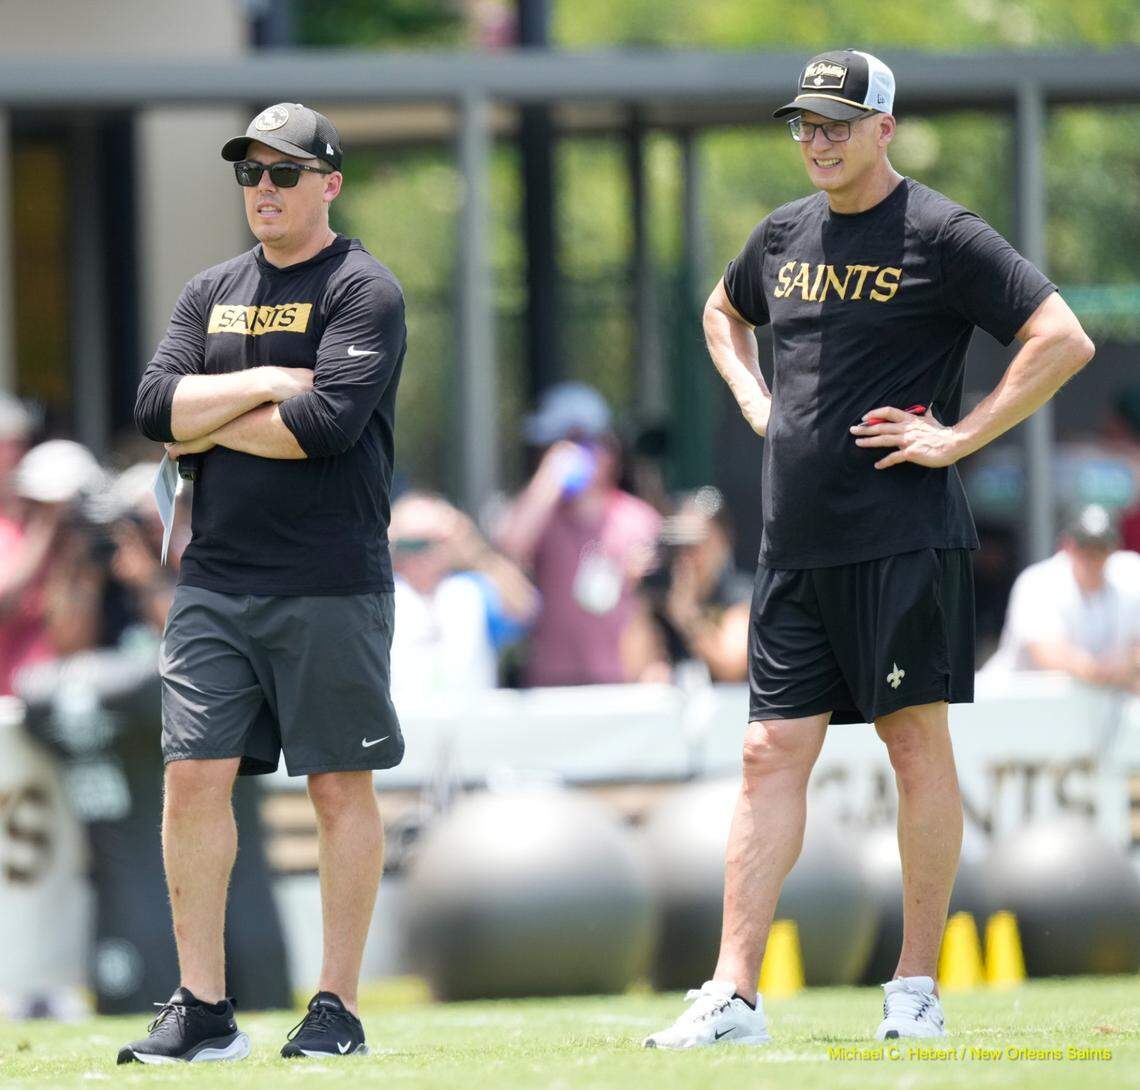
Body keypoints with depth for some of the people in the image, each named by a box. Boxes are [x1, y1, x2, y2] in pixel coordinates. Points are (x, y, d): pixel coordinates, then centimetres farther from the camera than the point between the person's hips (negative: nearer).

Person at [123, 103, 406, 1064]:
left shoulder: (364, 291, -3)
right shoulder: (212, 294, 16)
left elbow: (330, 423, -17)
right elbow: (157, 408, 3)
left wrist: (212, 426, -6)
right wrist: (265, 385, -9)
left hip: (331, 585, -5)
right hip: (216, 579, 5)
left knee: (340, 786, 0)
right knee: (195, 773, -2)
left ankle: (339, 1008, 6)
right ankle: (203, 1011, 2)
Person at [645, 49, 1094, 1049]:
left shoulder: (941, 236, -7)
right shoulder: (783, 236, 13)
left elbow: (1064, 340, -13)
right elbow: (724, 313, 36)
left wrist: (961, 437, -14)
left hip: (904, 542, -6)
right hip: (795, 545, 6)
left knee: (918, 748, 0)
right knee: (773, 755, 1)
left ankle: (917, 989, 6)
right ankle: (734, 996, -2)